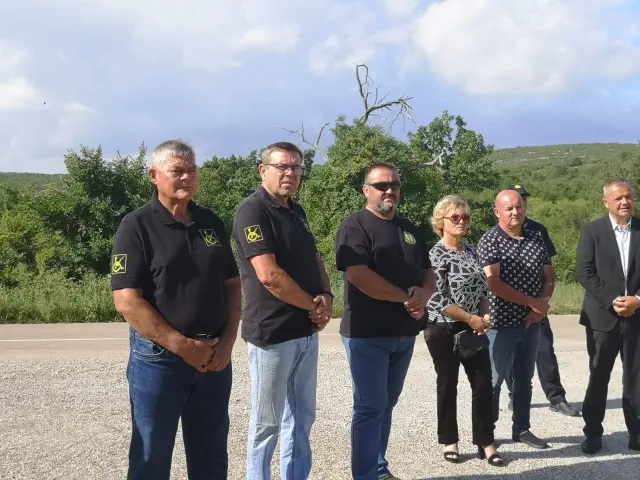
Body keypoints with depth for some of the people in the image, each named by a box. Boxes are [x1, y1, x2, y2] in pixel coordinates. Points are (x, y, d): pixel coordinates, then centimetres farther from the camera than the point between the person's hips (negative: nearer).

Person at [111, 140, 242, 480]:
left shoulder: (211, 223, 9)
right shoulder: (137, 226, -8)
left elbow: (232, 285, 12)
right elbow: (127, 301, -15)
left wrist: (227, 341, -3)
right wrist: (183, 346, -17)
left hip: (215, 357, 5)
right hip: (159, 358, -5)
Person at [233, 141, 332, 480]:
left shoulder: (296, 211, 13)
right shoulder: (253, 211, -14)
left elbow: (314, 260, 19)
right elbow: (269, 275, -22)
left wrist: (326, 297, -2)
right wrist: (314, 305, -12)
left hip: (306, 331, 8)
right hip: (272, 333, -8)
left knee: (302, 418, 16)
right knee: (268, 423, 3)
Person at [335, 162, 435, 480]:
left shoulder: (410, 230, 15)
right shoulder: (355, 226, -9)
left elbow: (428, 273, 16)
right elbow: (359, 276, -21)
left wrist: (424, 293, -9)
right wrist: (406, 298, -14)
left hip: (404, 333, 7)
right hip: (367, 333, -7)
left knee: (386, 405, 15)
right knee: (370, 408, -2)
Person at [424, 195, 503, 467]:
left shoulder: (471, 252, 10)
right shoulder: (436, 255, -11)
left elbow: (482, 289, 14)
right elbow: (437, 300, -17)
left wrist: (485, 315, -4)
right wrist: (471, 318, -14)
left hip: (473, 329, 6)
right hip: (444, 330, -6)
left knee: (484, 384, 3)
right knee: (447, 386, 6)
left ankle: (485, 443, 12)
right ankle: (450, 442, 20)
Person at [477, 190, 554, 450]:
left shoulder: (536, 240, 9)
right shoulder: (490, 240, -9)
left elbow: (548, 277, 13)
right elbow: (493, 283, -18)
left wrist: (542, 305, -6)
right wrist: (532, 302, -16)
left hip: (531, 323, 5)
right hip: (501, 322, -5)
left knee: (524, 379, 14)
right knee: (493, 380, 3)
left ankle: (522, 429, 26)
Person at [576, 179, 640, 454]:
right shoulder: (592, 231, 0)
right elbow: (584, 273, -7)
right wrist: (612, 301, -14)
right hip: (603, 316, -1)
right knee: (598, 377, 8)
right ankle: (593, 433, 18)